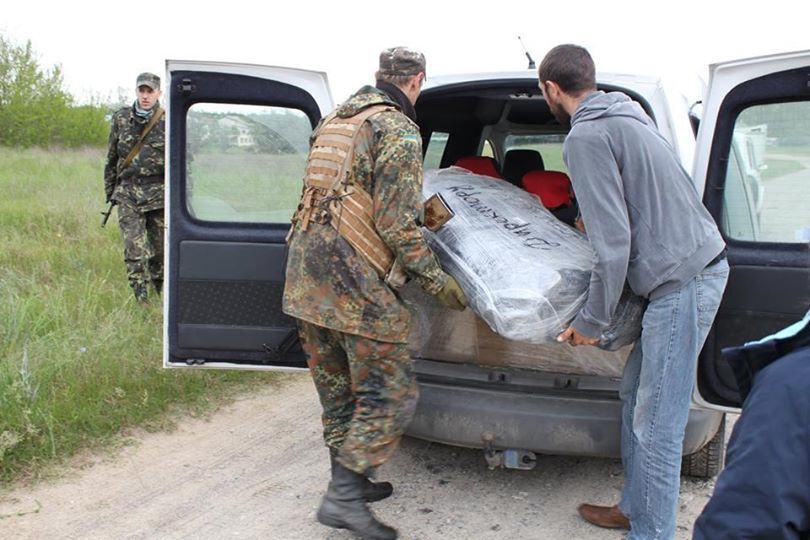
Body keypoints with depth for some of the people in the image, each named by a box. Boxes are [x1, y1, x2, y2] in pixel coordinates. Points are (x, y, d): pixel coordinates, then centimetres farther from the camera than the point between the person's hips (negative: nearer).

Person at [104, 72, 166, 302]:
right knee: (134, 248, -8)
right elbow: (111, 158, 14)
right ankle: (140, 299, -5)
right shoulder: (121, 119, 6)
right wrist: (110, 191, 16)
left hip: (159, 193, -1)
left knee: (160, 247, 6)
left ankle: (159, 290, 23)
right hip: (128, 192, 1)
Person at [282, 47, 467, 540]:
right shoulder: (399, 131, -8)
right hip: (355, 282, -9)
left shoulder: (336, 119, 18)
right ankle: (343, 498, 0)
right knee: (391, 393, 0)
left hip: (306, 276, 9)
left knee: (337, 387, 19)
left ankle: (349, 480, 31)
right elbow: (397, 225, -15)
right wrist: (438, 281, -6)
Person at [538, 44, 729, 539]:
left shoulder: (587, 136, -13)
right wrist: (591, 216, 46)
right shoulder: (625, 116, 16)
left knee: (656, 425, -3)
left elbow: (614, 244, -18)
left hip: (683, 280, -10)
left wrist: (591, 322, -10)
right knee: (636, 393, 18)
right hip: (699, 264, 10)